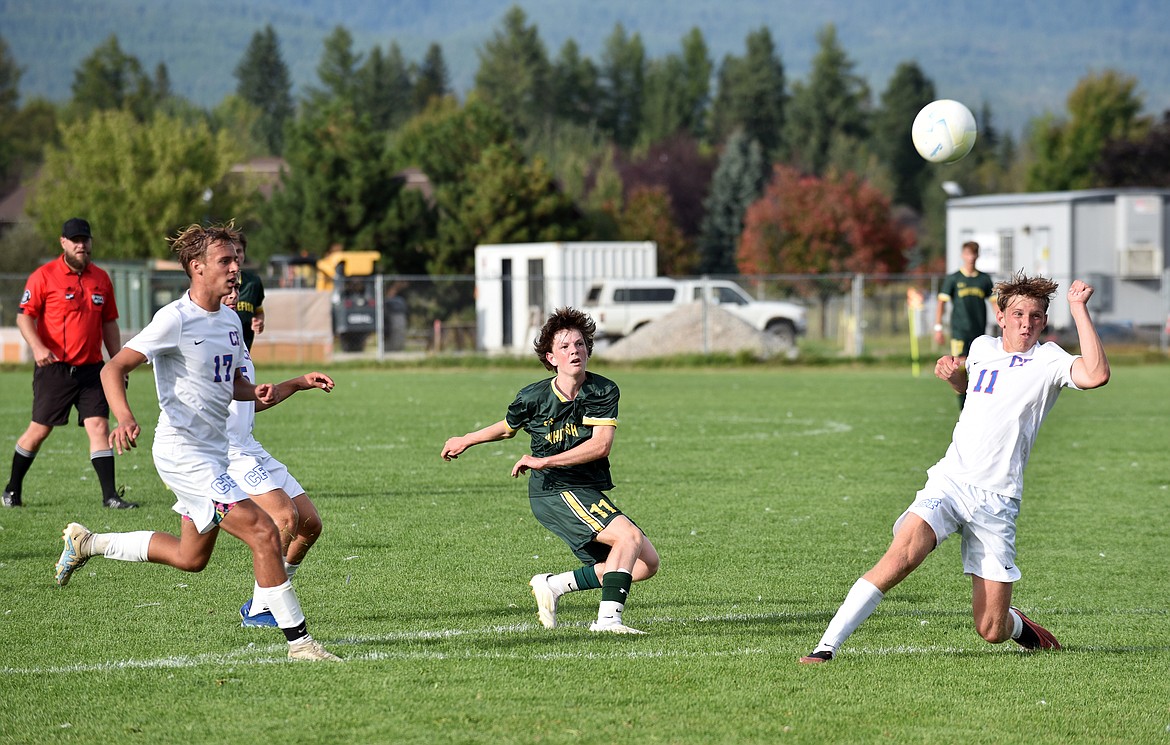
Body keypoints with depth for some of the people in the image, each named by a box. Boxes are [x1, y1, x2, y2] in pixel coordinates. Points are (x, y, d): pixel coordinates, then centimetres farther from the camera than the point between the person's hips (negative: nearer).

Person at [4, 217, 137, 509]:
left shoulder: (101, 278, 11)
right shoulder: (44, 276, -4)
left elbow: (109, 323, 19)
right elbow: (25, 316, -6)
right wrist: (37, 346, -23)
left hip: (91, 369, 4)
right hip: (54, 368, -3)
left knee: (99, 425, -7)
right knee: (39, 430, 2)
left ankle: (110, 495, -9)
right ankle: (12, 489, 20)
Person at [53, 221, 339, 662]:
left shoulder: (230, 320, 9)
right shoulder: (176, 319, -16)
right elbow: (114, 369, -19)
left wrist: (258, 393, -1)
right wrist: (124, 418, -37)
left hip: (214, 454, 9)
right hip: (183, 454, -9)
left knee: (191, 557, 21)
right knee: (263, 532, -17)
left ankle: (87, 543, 36)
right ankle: (298, 641, -11)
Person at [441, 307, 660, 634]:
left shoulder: (604, 391, -4)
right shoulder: (533, 397, -6)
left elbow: (601, 445, -15)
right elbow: (508, 427, 17)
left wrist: (544, 461, -20)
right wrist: (465, 441, 33)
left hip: (589, 492, 5)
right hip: (554, 493, -5)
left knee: (646, 562, -1)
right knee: (630, 536, -26)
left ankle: (554, 584, 7)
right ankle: (608, 618, -35)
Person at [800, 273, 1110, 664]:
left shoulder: (1048, 360, -2)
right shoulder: (982, 348, 12)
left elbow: (1096, 375, -25)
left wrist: (1079, 309, -21)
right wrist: (952, 371, 13)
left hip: (997, 498, -2)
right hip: (949, 481, 2)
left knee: (990, 630, -3)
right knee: (902, 554, -28)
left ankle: (1016, 624, 36)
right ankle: (826, 648, -30)